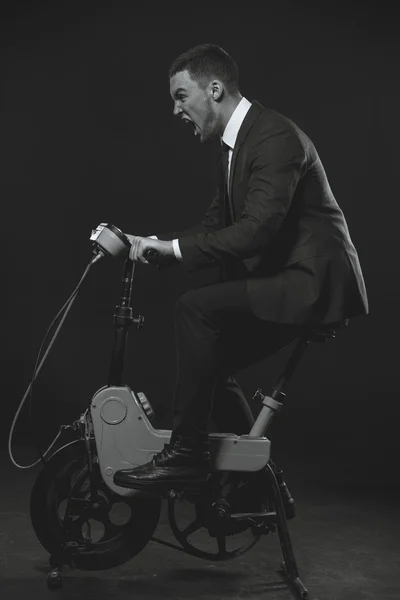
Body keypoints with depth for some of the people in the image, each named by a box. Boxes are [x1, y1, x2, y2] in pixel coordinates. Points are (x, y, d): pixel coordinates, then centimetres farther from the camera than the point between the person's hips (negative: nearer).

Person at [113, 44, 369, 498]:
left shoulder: (275, 136, -17)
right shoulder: (234, 142, 13)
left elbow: (257, 230, -27)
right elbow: (217, 223, 14)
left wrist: (175, 247, -24)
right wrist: (154, 243, -1)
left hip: (312, 281, -10)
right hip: (282, 281, 10)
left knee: (196, 306, -24)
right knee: (209, 362, 10)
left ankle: (186, 452, -14)